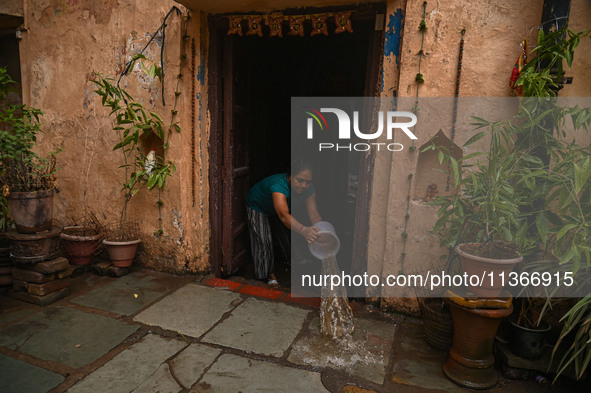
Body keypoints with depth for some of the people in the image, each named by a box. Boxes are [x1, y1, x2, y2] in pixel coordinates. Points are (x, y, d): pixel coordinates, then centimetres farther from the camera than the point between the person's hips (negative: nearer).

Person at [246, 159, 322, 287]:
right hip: (258, 207, -5)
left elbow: (313, 213, -37)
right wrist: (303, 230, -78)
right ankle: (270, 274, 7)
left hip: (276, 210, 5)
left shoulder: (308, 190, -28)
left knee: (286, 236, 11)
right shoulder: (279, 186, -48)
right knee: (264, 241, -8)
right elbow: (284, 215, -62)